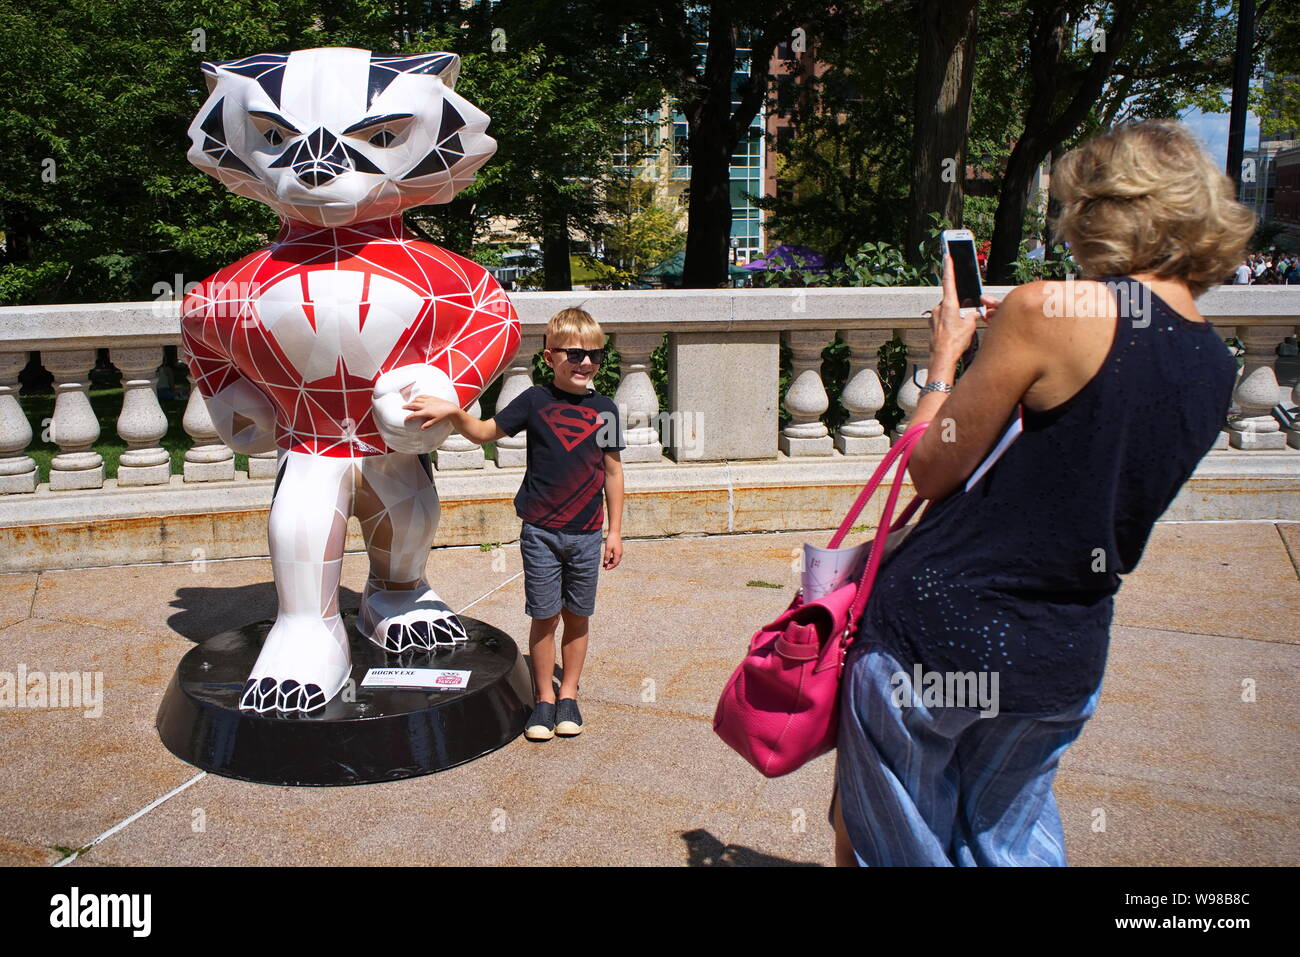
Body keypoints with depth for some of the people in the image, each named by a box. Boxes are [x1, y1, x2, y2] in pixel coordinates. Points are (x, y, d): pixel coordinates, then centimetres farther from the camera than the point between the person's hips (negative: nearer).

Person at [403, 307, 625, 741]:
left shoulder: (604, 409, 2)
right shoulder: (535, 401, -3)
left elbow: (613, 470, 7)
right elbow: (485, 432, 2)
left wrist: (615, 531, 7)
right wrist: (453, 412, -19)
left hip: (586, 534, 2)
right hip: (540, 532, -1)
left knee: (577, 617, 10)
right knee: (544, 617, 4)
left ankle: (569, 695, 26)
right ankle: (544, 698, 20)